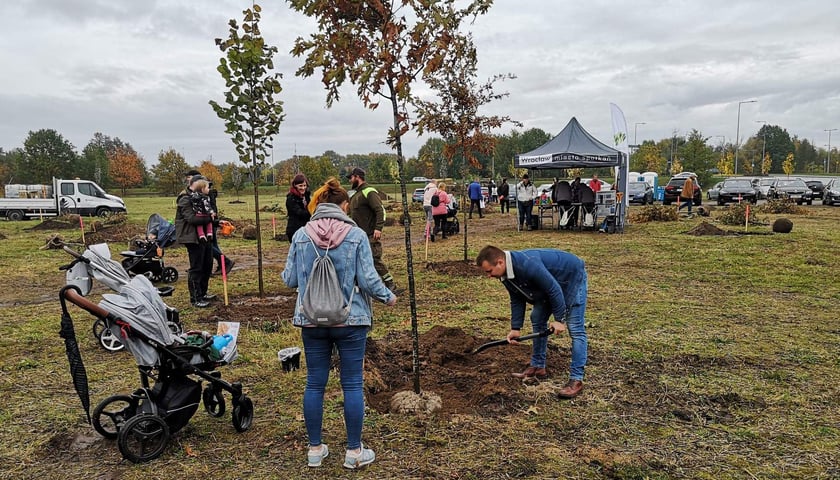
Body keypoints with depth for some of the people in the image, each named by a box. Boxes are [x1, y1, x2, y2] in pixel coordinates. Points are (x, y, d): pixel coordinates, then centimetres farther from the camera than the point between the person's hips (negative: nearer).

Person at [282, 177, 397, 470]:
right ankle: (354, 451, 18)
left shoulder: (301, 236, -2)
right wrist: (388, 297, 7)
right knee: (352, 384, 8)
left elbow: (289, 280, 2)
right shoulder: (356, 235, -9)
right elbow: (368, 280, -11)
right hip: (350, 320, -2)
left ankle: (315, 449, 26)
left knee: (315, 383, 13)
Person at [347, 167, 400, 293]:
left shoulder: (369, 192, -12)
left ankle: (391, 286, 2)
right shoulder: (355, 194, 18)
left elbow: (380, 210, -20)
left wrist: (378, 228, -27)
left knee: (375, 260, -7)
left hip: (370, 235, -9)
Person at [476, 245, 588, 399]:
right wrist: (515, 328, -3)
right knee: (537, 320, 10)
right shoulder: (506, 275, -9)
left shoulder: (528, 265, -38)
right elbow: (517, 300, 2)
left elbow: (554, 290, -31)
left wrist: (559, 319, -23)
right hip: (551, 282, 9)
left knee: (575, 328, -12)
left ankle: (577, 379, -11)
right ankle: (537, 366, 20)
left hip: (572, 276, -9)